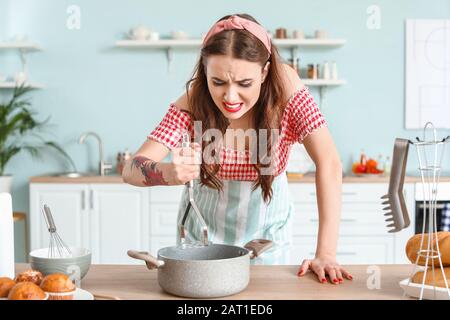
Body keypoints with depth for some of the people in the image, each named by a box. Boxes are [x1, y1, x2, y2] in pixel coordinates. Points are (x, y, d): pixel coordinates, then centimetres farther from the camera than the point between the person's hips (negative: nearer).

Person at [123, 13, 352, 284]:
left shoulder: (284, 84, -26)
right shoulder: (194, 103, -24)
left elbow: (329, 164, -30)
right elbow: (131, 169, -27)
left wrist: (326, 254, -35)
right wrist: (169, 173, -50)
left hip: (266, 225, 0)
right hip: (204, 224, 0)